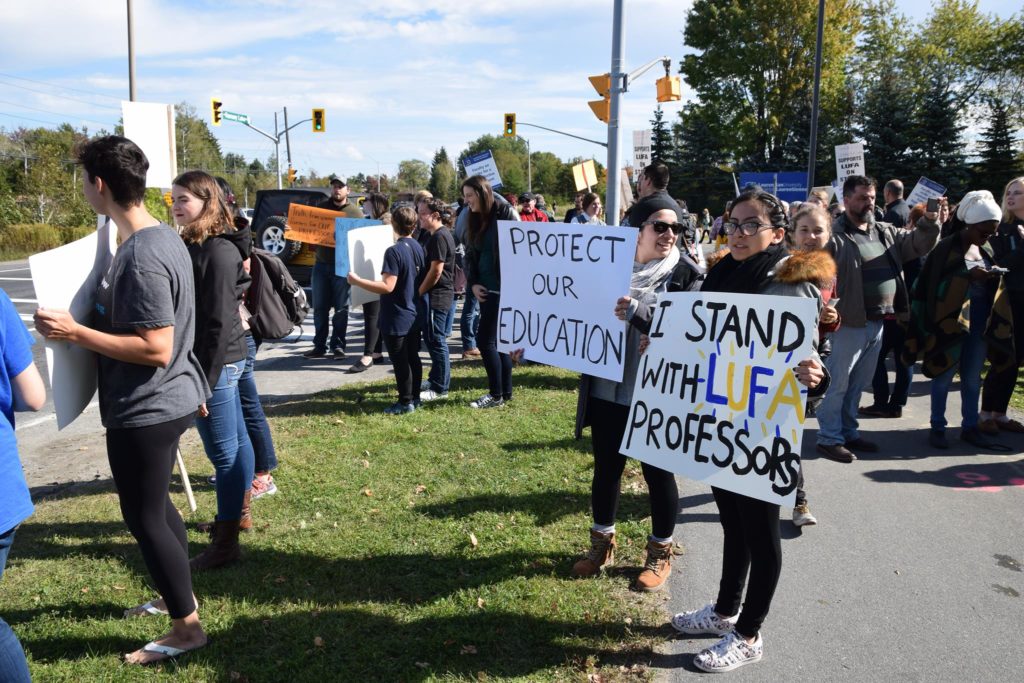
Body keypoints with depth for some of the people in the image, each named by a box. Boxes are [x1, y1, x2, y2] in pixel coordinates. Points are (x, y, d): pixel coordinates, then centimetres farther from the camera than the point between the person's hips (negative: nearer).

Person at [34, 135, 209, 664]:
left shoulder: (141, 257, -25)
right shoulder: (162, 237, 7)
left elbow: (155, 348, -27)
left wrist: (75, 332, -22)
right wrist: (89, 319, 13)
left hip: (146, 409, -10)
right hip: (163, 400, 10)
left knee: (142, 515, 4)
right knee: (156, 504, 23)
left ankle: (186, 626, 18)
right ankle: (178, 596, 41)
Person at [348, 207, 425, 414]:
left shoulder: (394, 251, -20)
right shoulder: (418, 248, 5)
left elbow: (387, 286, -25)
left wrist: (357, 281, -21)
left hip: (397, 318, -8)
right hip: (414, 315, 8)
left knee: (400, 362, 1)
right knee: (413, 358, 15)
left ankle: (405, 403, 8)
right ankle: (415, 397, 24)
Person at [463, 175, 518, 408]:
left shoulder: (505, 214, -9)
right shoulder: (475, 219, 12)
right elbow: (470, 254, 15)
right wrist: (473, 283, 1)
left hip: (504, 287, -7)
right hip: (486, 288, 7)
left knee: (486, 340, -7)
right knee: (499, 340, 12)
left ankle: (496, 394, 5)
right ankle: (505, 392, 22)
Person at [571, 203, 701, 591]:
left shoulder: (685, 273, -7)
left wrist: (635, 315, -29)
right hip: (607, 390, 4)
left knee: (657, 473, 11)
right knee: (605, 469, 15)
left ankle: (660, 554, 30)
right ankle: (602, 544, 35)